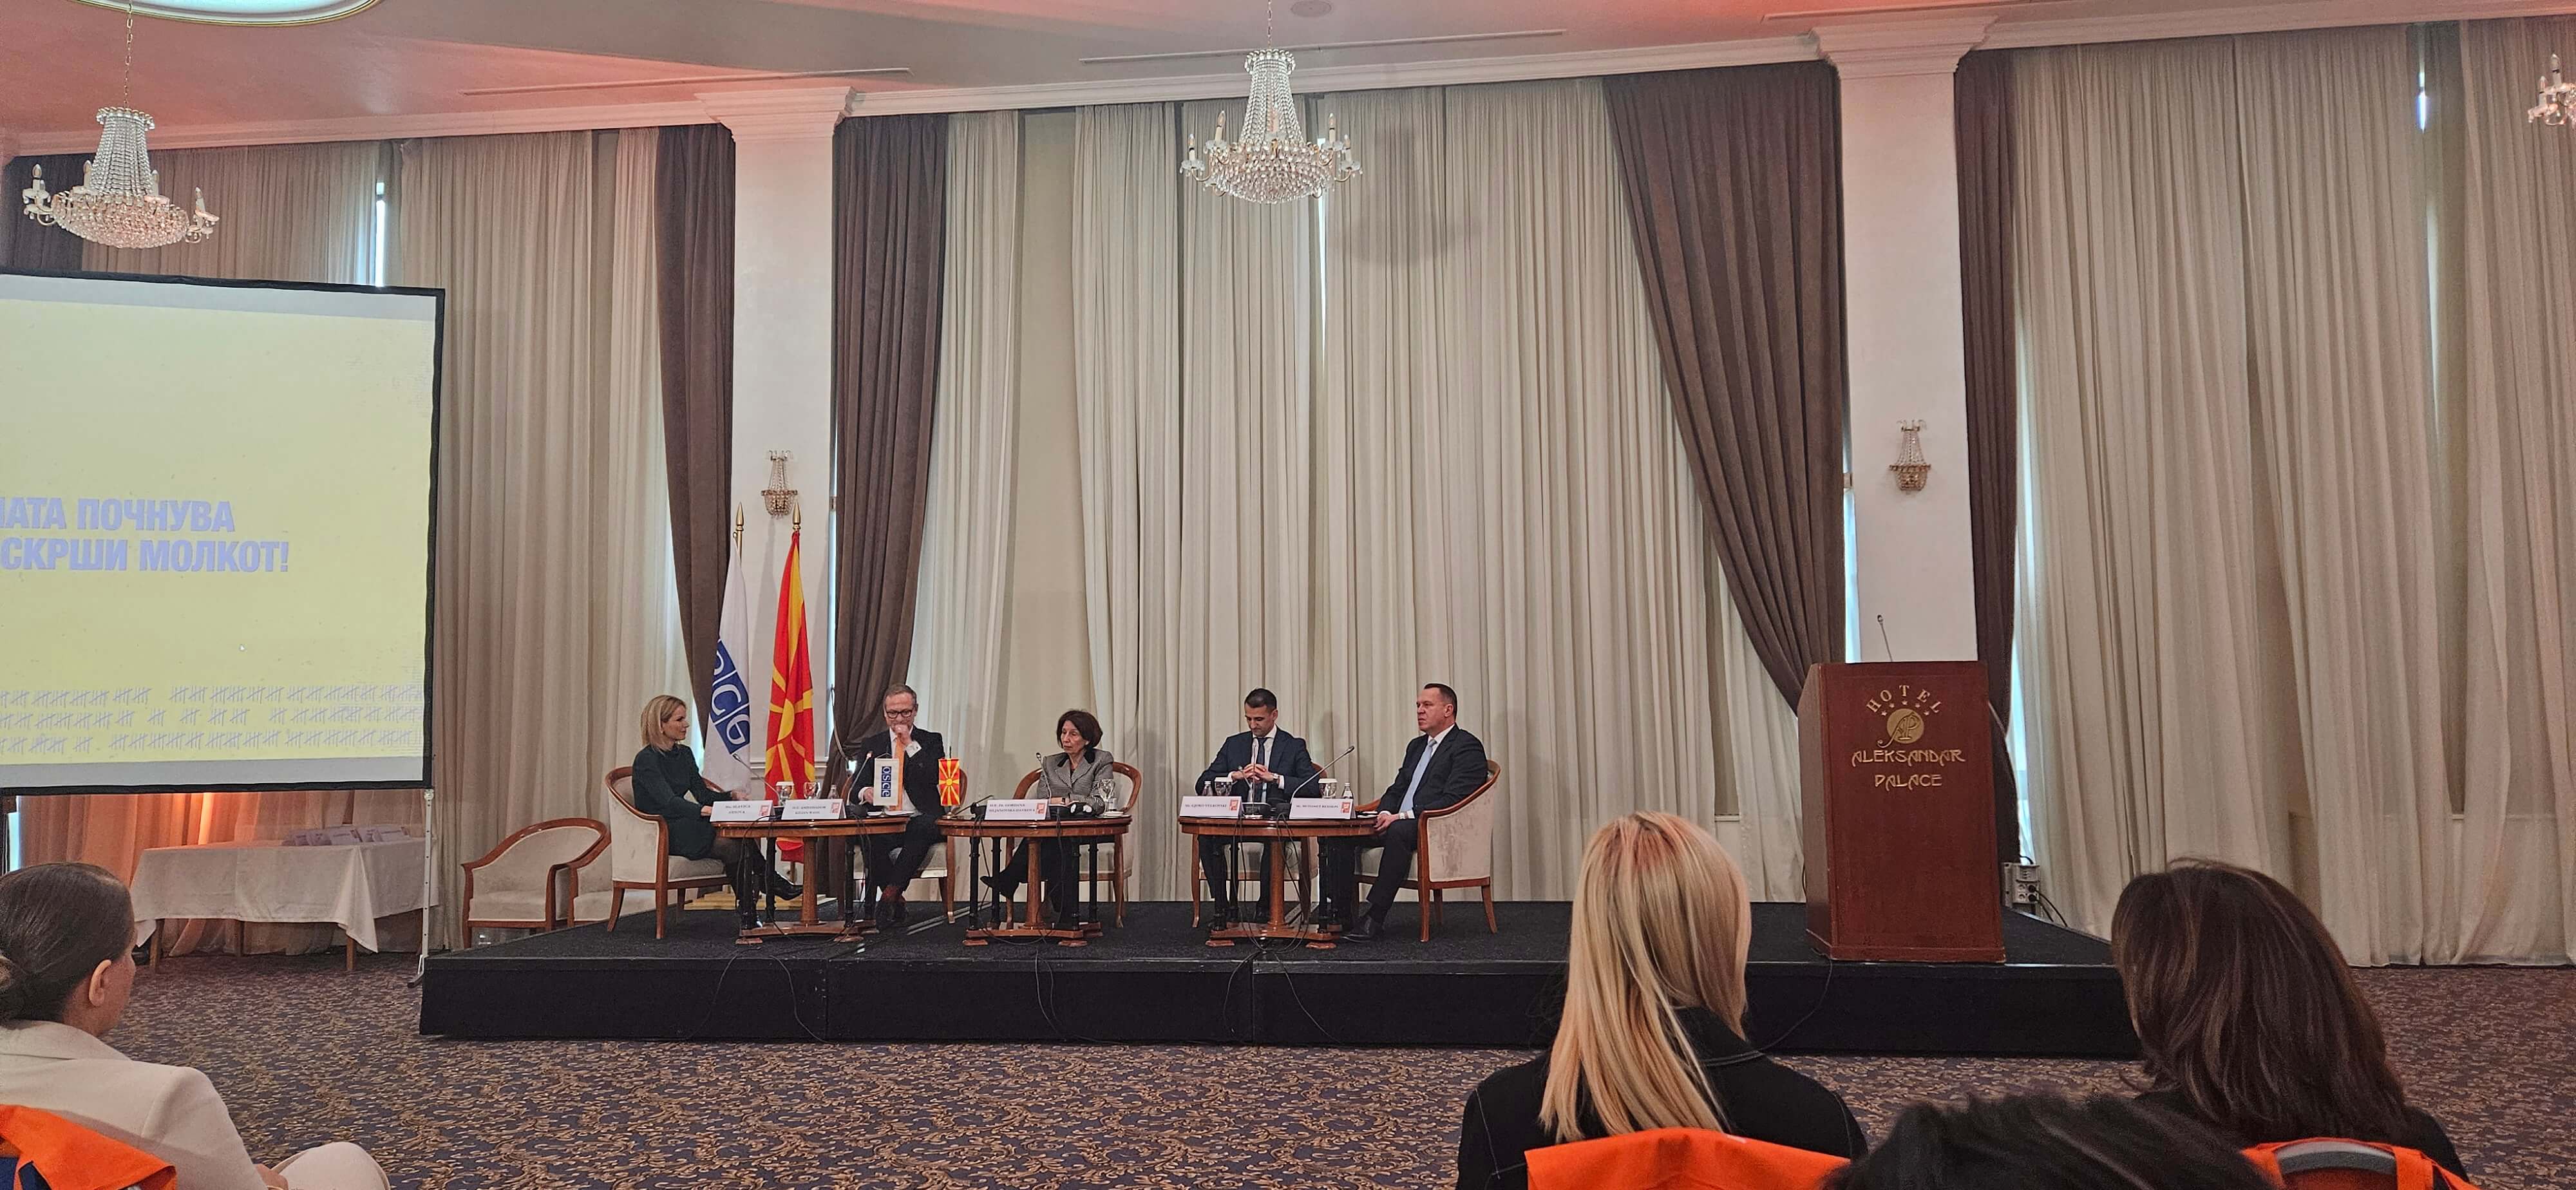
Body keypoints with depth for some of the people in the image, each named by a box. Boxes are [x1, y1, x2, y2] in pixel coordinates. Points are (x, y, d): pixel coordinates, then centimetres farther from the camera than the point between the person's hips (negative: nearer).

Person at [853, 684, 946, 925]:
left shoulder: (932, 742, 14)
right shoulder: (871, 745, 19)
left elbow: (936, 777, -4)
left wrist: (910, 745, -4)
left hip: (920, 821, -1)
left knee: (926, 827, -38)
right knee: (871, 836, -35)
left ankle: (891, 891, -33)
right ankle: (895, 899, -23)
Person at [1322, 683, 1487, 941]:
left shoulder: (1467, 746, -4)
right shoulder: (1416, 746, 24)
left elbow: (1452, 801, -16)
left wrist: (1403, 816, -21)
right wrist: (1384, 813, 0)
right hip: (1397, 823, 9)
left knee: (1399, 831, -39)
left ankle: (1374, 918, -37)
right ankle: (1338, 912, -13)